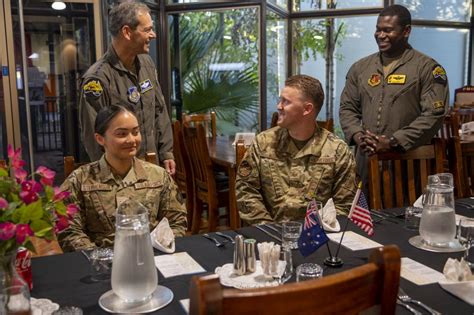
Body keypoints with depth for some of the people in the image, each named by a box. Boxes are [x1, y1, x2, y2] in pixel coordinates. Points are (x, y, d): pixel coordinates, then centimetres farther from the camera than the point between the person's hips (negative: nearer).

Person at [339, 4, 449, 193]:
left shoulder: (427, 68, -2)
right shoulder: (360, 68, 13)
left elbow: (434, 113, -10)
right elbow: (347, 108, 15)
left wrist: (393, 142, -16)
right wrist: (357, 135, -5)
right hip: (366, 162, 4)